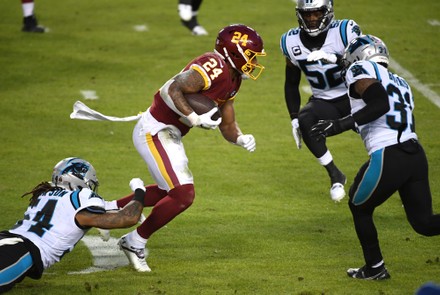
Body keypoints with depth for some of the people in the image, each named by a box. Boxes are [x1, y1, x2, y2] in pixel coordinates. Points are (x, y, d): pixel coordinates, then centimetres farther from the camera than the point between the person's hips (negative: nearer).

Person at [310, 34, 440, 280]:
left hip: (388, 157, -7)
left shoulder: (362, 71, 2)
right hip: (416, 153, 7)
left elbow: (380, 104, -15)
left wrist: (340, 125, -17)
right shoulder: (400, 83, 25)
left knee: (359, 208, 19)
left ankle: (375, 268, 29)